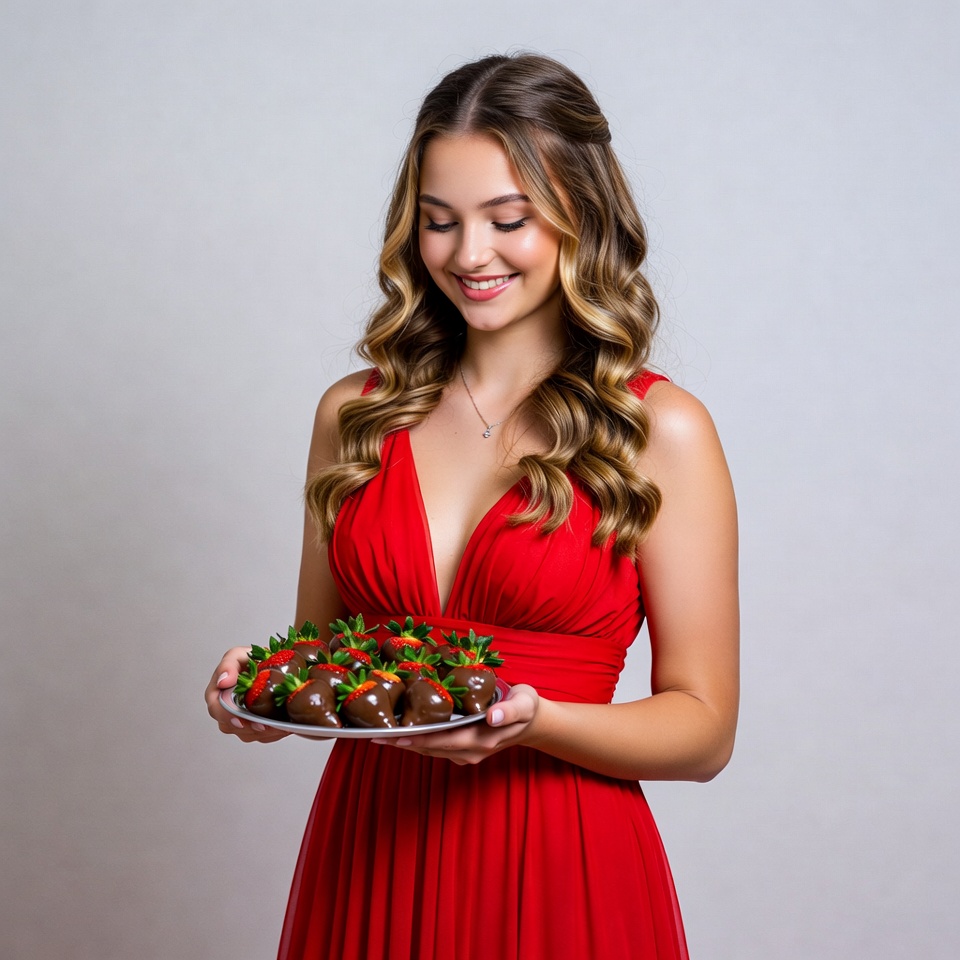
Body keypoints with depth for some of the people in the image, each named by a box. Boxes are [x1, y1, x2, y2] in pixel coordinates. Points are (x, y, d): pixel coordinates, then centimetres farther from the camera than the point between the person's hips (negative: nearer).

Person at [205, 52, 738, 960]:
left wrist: (535, 721, -23)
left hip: (563, 874, -3)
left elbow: (703, 729, -7)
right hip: (367, 858, 3)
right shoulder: (354, 413, 4)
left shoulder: (661, 429, -8)